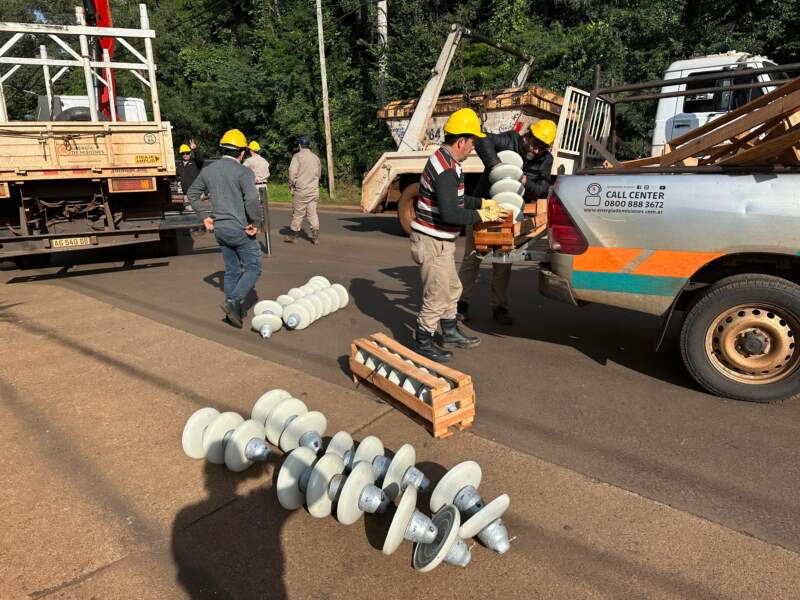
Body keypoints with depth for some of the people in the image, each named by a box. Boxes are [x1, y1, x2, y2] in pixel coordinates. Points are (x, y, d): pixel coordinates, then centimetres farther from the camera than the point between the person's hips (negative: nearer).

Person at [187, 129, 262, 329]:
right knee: (253, 268, 4)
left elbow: (192, 194, 16)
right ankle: (233, 301, -12)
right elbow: (251, 200, -27)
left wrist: (204, 216, 16)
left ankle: (234, 311, 20)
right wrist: (255, 223, -14)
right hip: (240, 229, -7)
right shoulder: (243, 172, -13)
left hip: (219, 229, 7)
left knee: (231, 270, 16)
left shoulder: (208, 170, 8)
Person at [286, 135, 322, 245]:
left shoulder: (297, 156, -8)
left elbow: (292, 172, -14)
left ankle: (293, 235, 14)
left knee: (298, 213, 4)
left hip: (301, 190, -5)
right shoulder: (316, 157, 10)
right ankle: (315, 236, 2)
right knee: (312, 213, 7)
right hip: (314, 190, 5)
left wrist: (291, 184, -2)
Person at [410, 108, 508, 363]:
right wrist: (482, 216, -17)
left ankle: (450, 333, 36)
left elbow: (454, 199, 21)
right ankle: (422, 342, 15)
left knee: (451, 289, 21)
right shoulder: (446, 170, -24)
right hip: (432, 242, -11)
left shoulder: (444, 159, 10)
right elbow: (449, 214, -29)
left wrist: (482, 202, 13)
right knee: (437, 296, 1)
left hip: (440, 241, 11)